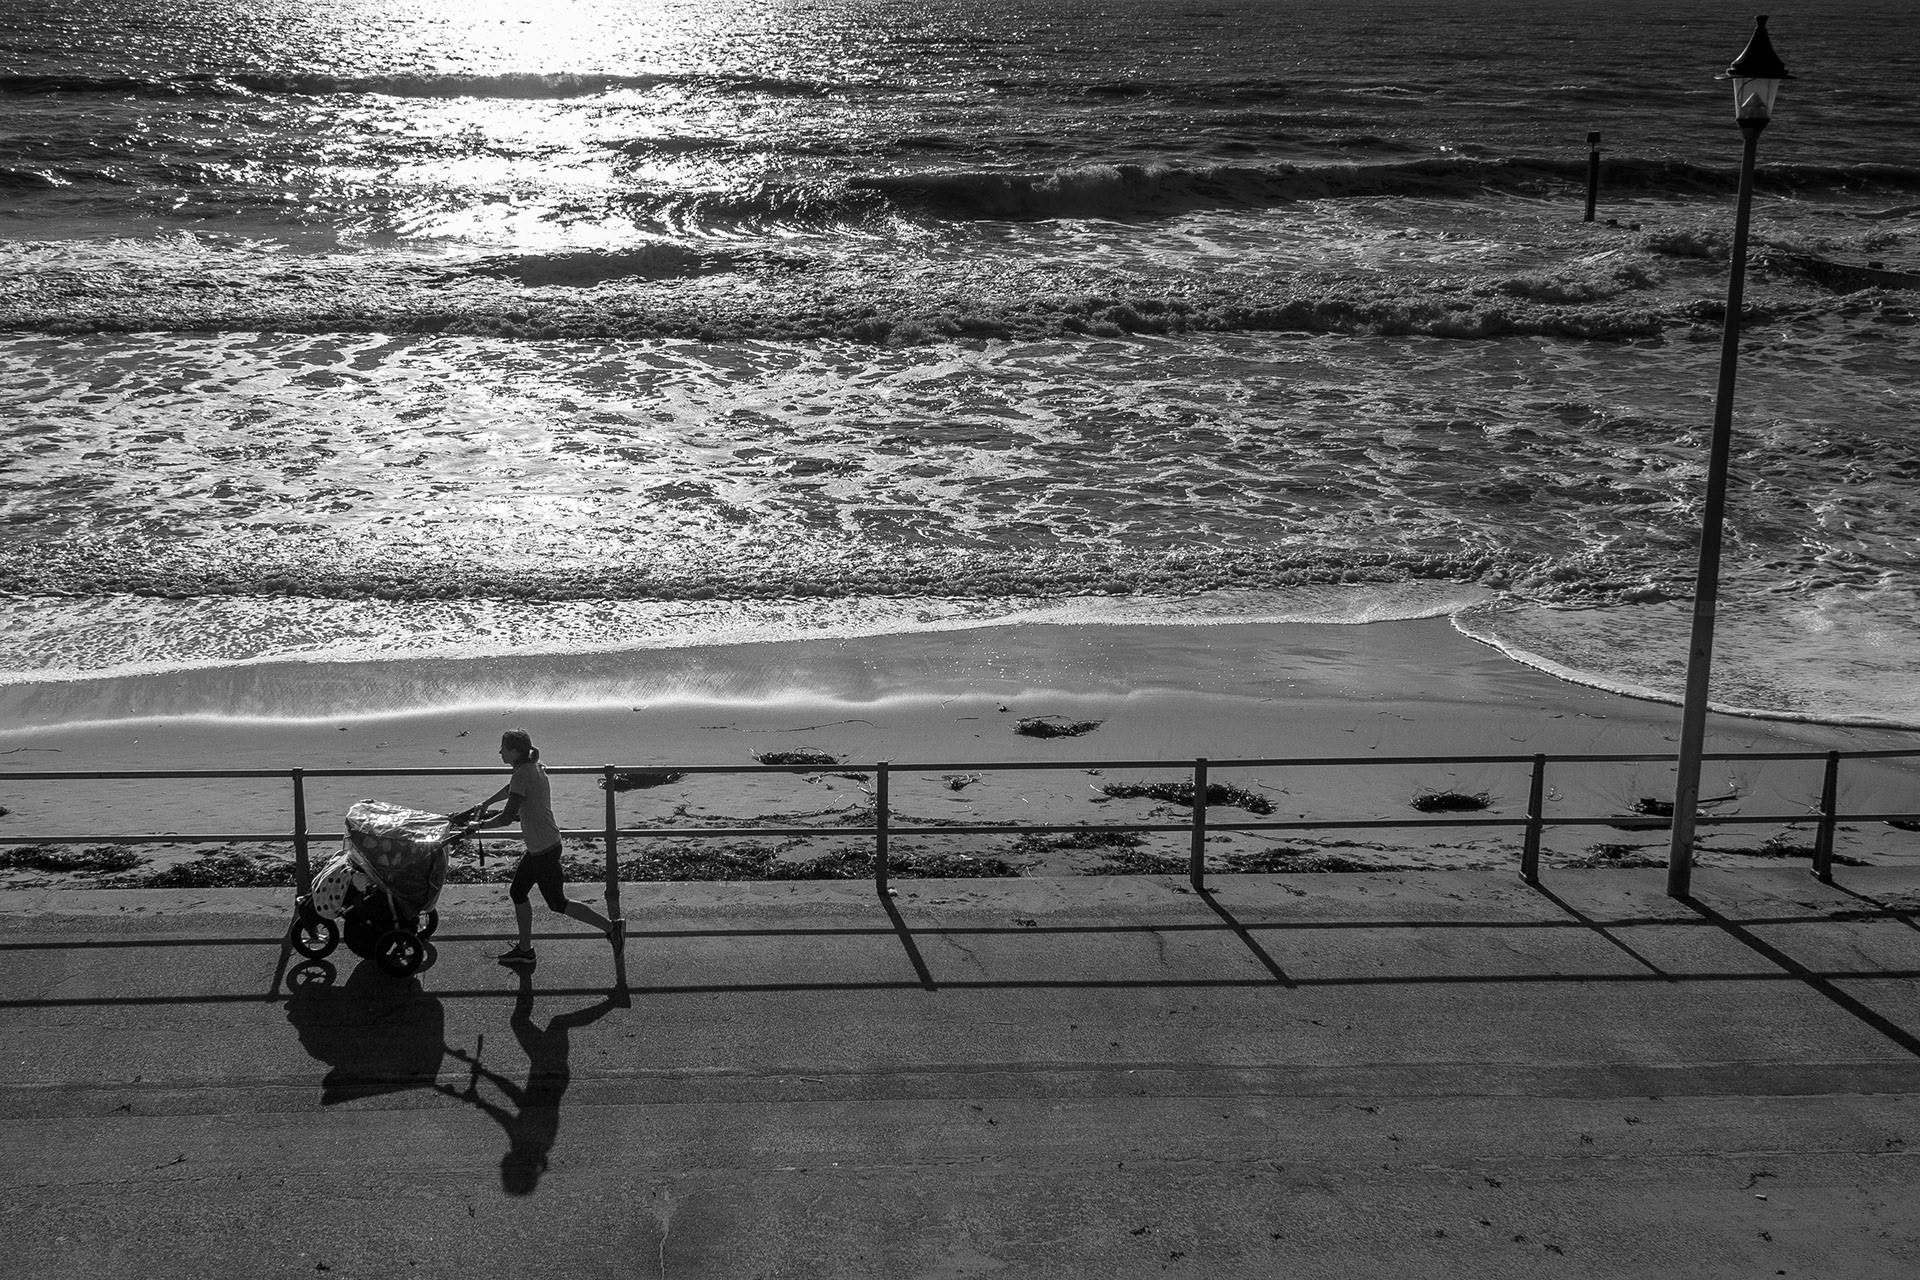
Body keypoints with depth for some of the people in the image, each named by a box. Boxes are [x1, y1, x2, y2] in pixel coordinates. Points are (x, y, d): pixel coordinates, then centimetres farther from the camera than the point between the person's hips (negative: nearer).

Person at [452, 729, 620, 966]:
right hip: (539, 848, 10)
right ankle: (524, 949, 27)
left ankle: (609, 927, 10)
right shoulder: (533, 768, 6)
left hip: (544, 850, -10)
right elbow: (511, 789, 27)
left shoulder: (523, 775, -22)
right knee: (518, 893, 18)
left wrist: (478, 825, -10)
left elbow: (507, 817, -22)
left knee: (557, 903, 3)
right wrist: (484, 805, 30)